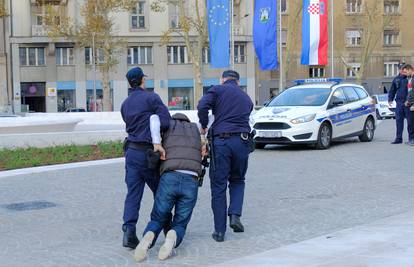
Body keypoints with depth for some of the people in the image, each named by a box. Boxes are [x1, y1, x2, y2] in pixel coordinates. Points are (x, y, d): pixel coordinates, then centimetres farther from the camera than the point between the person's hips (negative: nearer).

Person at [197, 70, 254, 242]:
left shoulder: (217, 90, 7)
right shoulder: (247, 99, 23)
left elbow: (202, 106, -10)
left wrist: (203, 126, 6)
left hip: (221, 140, -3)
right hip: (242, 140, 3)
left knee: (218, 186, 5)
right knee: (237, 181, 24)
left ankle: (219, 231, 6)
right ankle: (235, 215, 4)